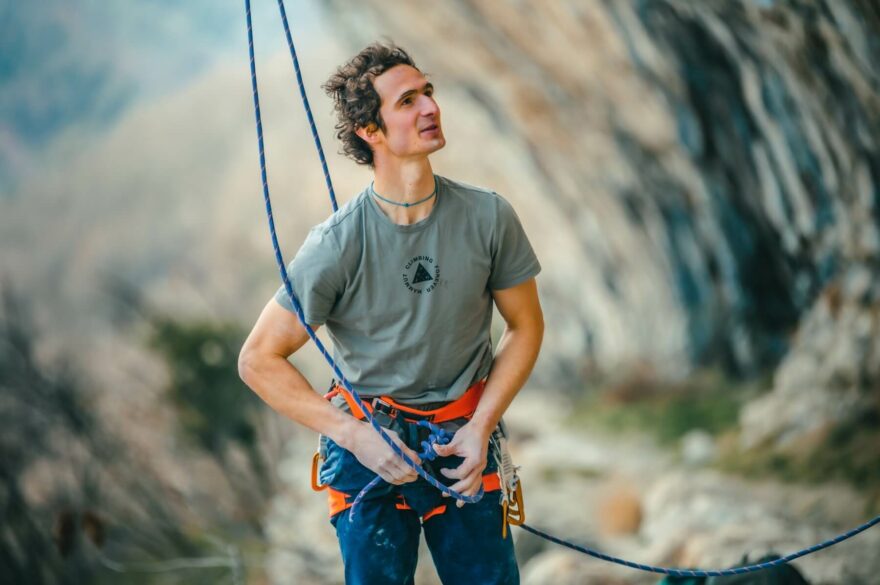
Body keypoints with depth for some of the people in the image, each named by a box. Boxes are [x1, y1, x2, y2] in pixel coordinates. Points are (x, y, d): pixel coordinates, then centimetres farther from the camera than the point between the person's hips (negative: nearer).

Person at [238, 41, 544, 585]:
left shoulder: (488, 217, -8)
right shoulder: (338, 244, -15)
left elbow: (526, 326, 5)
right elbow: (260, 360, -9)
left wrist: (481, 427, -5)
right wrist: (352, 435, -14)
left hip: (462, 440, 2)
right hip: (370, 444, -2)